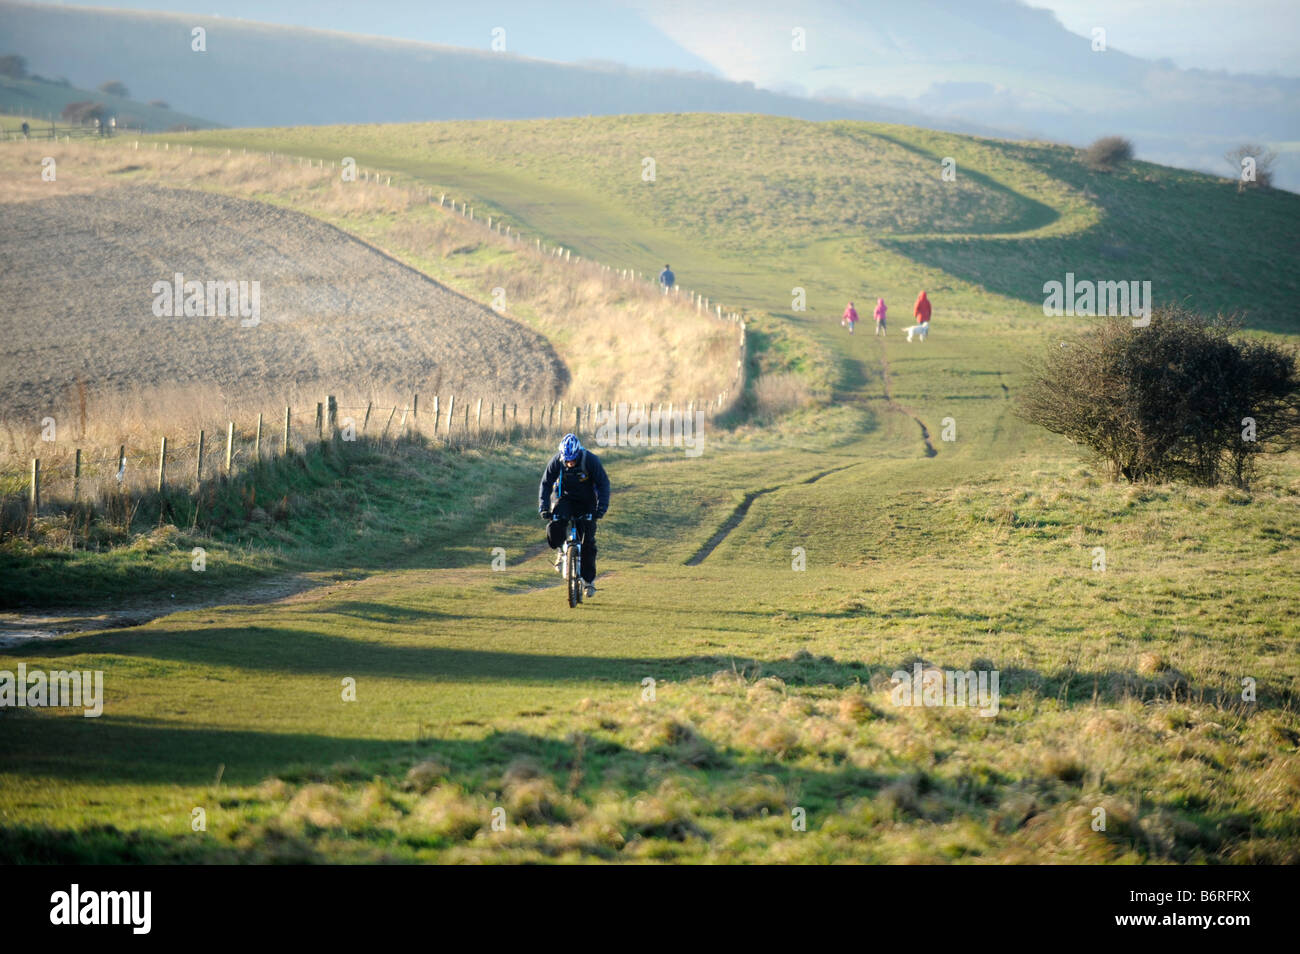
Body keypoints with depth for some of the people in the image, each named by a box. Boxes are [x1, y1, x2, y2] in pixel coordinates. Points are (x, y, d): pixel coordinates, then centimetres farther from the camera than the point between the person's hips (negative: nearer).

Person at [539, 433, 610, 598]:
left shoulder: (591, 460, -22)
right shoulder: (556, 461, -18)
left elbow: (604, 483, -16)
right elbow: (545, 484, -9)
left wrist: (602, 507, -26)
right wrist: (544, 508, -19)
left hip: (587, 502, -1)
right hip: (566, 499, 1)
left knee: (587, 541, -7)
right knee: (555, 526, -29)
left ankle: (589, 579, 5)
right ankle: (560, 550, 1)